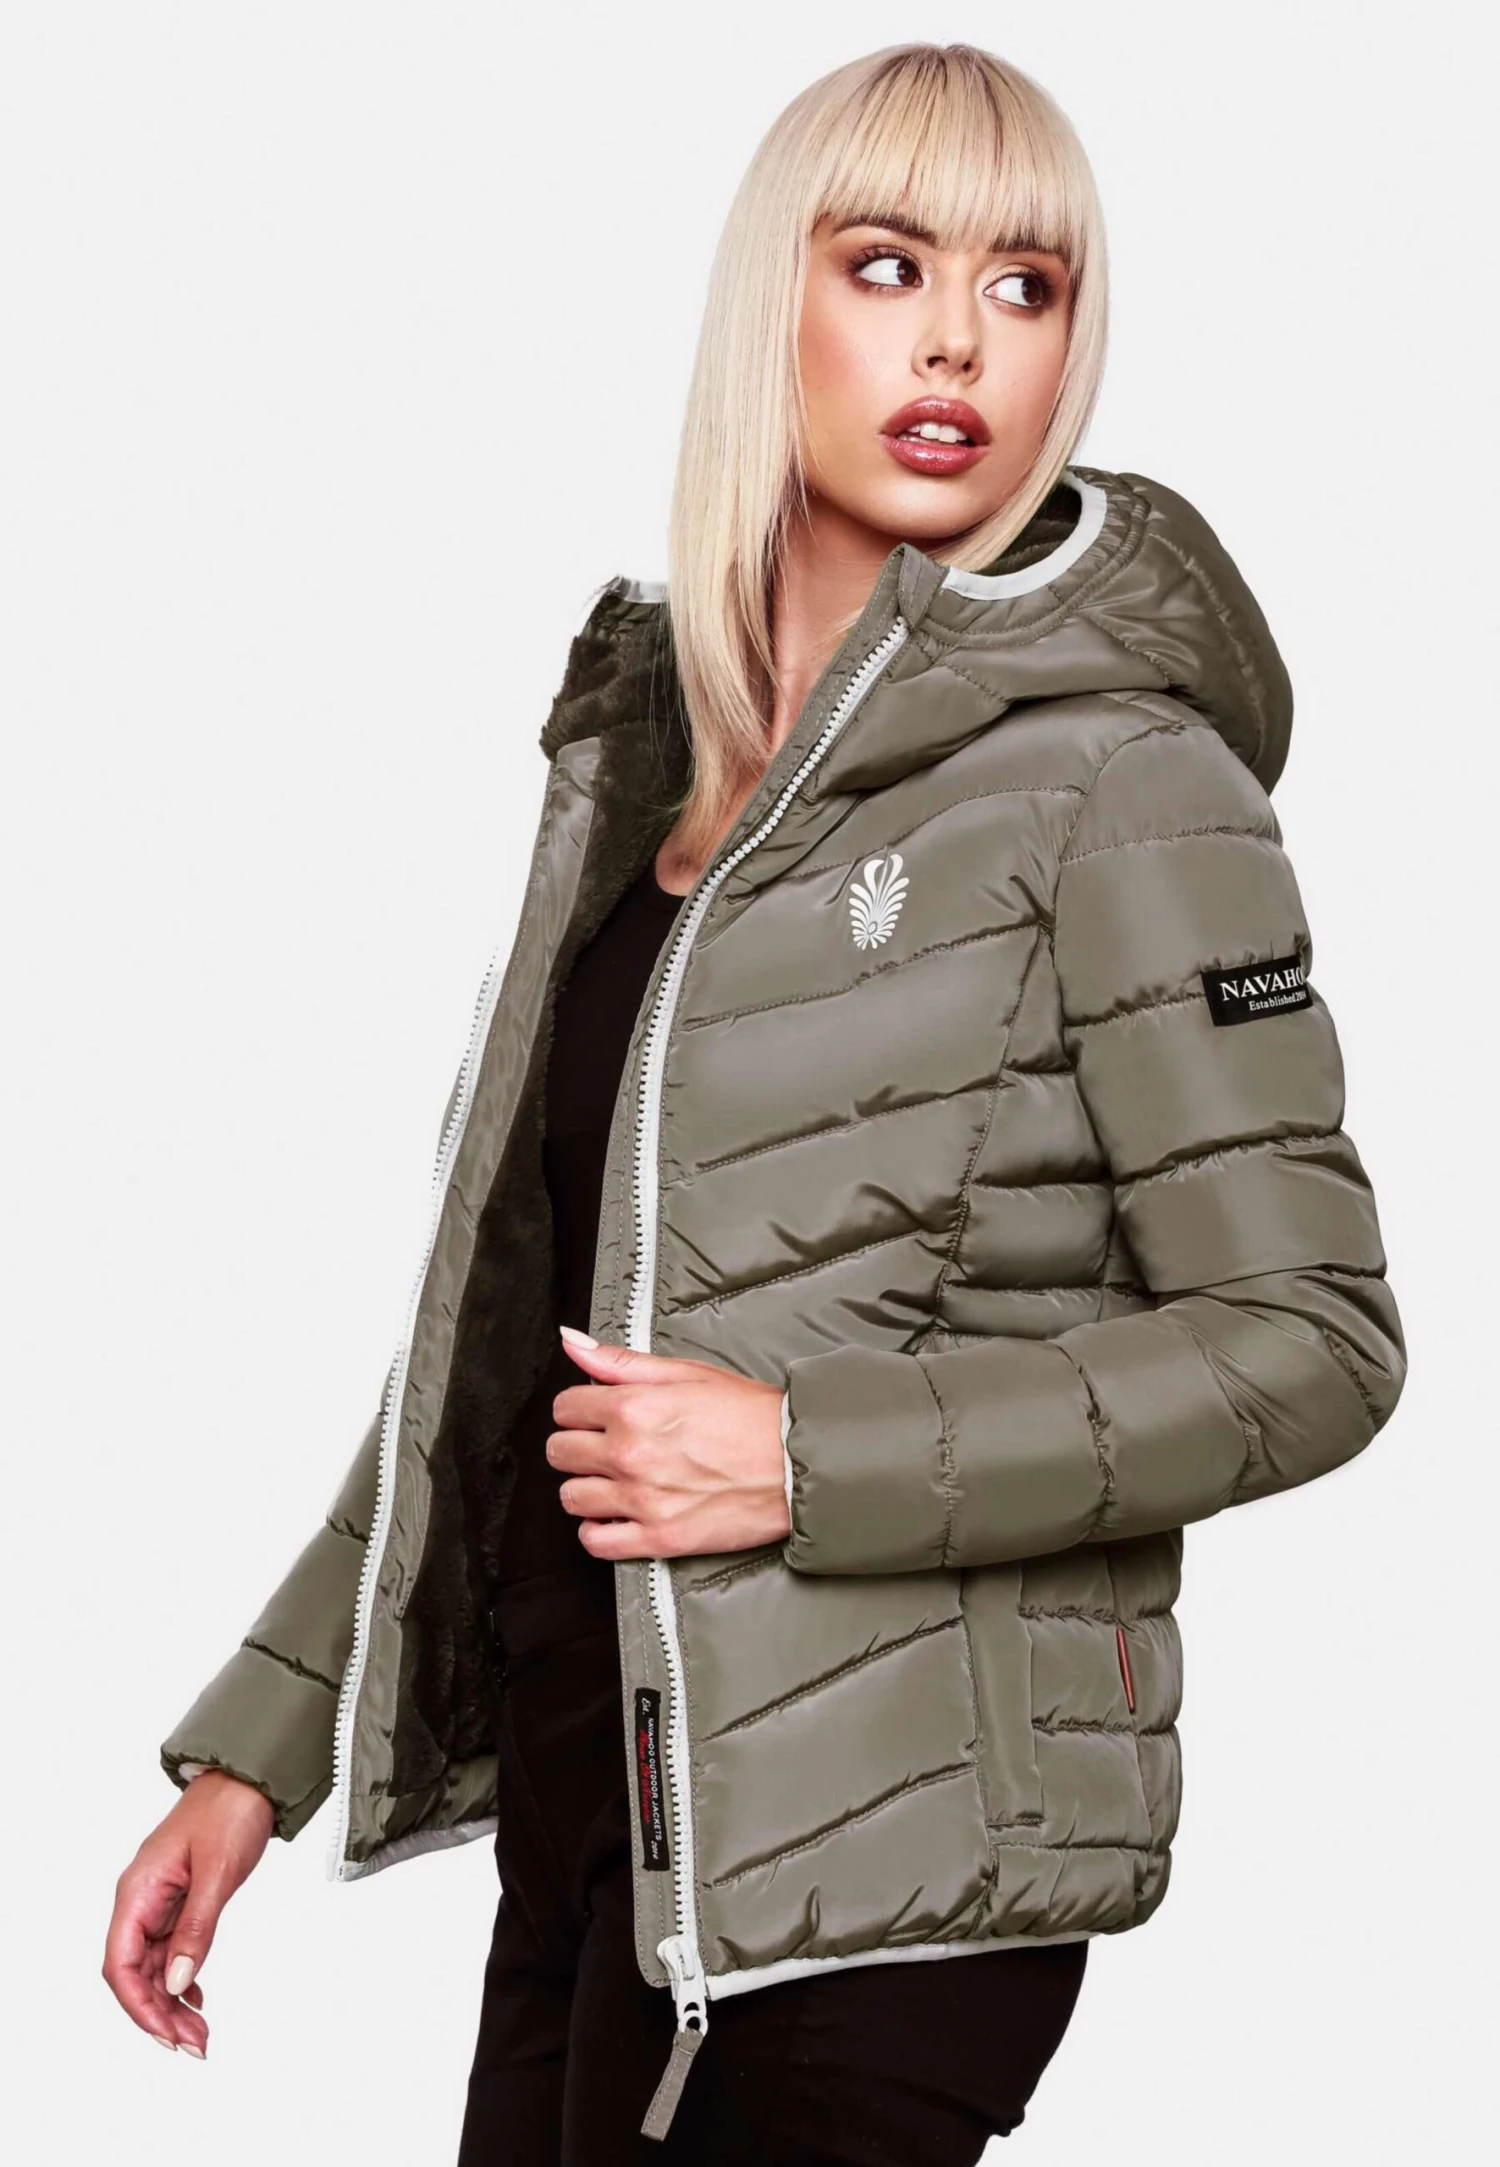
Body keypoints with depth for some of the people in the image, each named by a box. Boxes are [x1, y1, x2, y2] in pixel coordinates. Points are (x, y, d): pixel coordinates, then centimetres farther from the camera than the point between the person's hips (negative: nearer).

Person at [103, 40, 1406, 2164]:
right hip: (594, 1816, 6)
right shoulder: (640, 750, 11)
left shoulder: (1111, 776, -9)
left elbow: (1312, 1342, -10)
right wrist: (259, 1748, 15)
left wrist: (814, 1454, -19)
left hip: (881, 1856, -6)